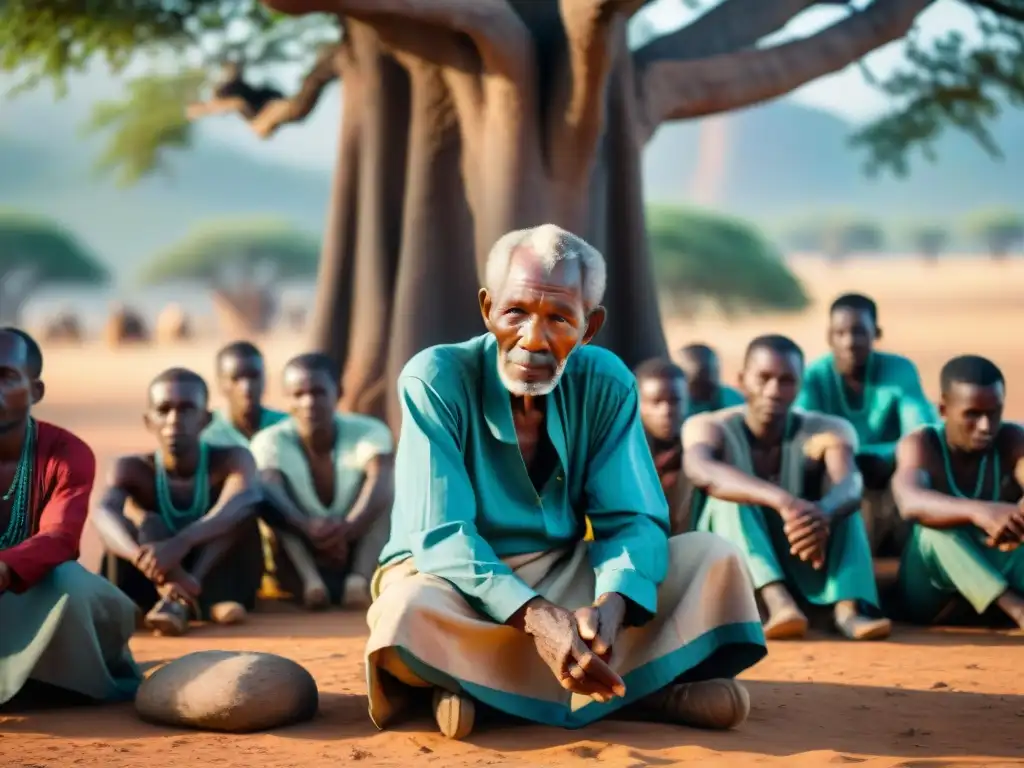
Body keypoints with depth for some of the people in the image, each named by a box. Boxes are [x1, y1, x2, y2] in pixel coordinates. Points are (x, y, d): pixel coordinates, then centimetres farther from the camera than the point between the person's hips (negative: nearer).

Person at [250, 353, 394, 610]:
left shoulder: (369, 432, -10)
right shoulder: (271, 442, -10)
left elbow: (380, 486, -31)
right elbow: (268, 492, -31)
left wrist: (348, 527, -52)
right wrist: (308, 527, -53)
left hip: (358, 549, 0)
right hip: (302, 558, 0)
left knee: (388, 482, -22)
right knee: (273, 498, -22)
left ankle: (360, 578, -36)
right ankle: (310, 580, -38)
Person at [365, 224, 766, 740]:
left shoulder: (606, 384, -6)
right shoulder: (435, 379, -17)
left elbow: (631, 521, -9)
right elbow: (440, 538, -23)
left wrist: (608, 606, -33)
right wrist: (536, 618, -40)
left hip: (566, 578, 5)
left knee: (713, 559, -14)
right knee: (410, 610, -38)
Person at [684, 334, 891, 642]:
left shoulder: (826, 432, -8)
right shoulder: (710, 427, -13)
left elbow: (850, 487, -29)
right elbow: (702, 472, -38)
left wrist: (822, 514, -54)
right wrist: (783, 500, -54)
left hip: (801, 570, 2)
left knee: (837, 502, -21)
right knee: (728, 494, -28)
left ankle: (849, 607, -42)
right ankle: (778, 603, -48)